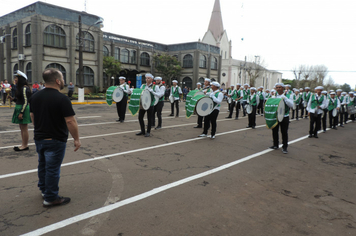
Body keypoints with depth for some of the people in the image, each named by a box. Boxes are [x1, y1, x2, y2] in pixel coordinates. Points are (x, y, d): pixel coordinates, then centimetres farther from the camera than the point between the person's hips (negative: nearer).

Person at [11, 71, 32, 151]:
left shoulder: (24, 88, -16)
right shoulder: (20, 88, 14)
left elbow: (26, 102, -20)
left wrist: (21, 113, -21)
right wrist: (13, 99, 3)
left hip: (23, 109, -10)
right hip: (19, 108, 10)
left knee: (24, 128, -3)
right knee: (22, 128, 15)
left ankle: (25, 145, 5)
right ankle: (24, 144, 23)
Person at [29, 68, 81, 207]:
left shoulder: (35, 97, 3)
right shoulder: (62, 99, -20)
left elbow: (32, 117, 13)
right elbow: (70, 121, -22)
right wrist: (76, 139, -14)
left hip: (39, 138, 8)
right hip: (55, 140, -7)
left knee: (42, 166, 23)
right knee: (52, 169, 3)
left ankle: (44, 190, 40)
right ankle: (51, 198, 14)